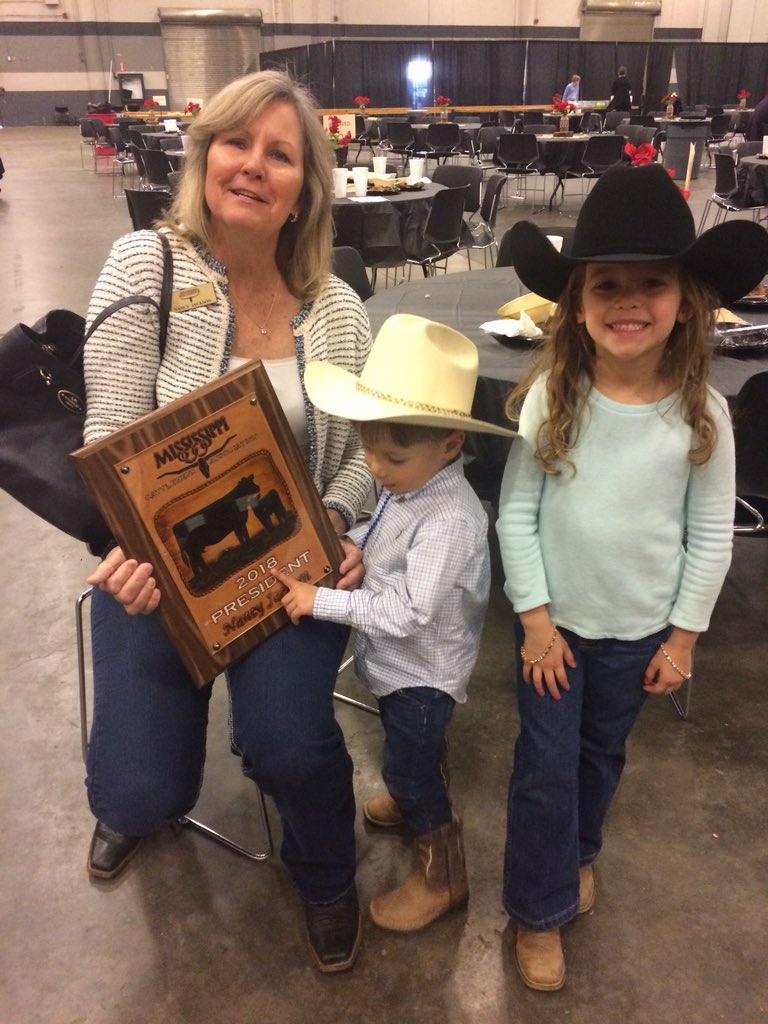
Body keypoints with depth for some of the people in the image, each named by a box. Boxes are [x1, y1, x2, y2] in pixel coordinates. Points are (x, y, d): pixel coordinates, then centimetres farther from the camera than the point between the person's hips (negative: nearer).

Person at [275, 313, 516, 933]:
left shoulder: (448, 520, -35)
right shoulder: (408, 484, -8)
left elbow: (407, 612, -34)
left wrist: (322, 602, -30)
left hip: (423, 670, -8)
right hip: (399, 660, 8)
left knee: (407, 766, 8)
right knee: (414, 746, 30)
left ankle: (443, 876, 30)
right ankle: (421, 799, 59)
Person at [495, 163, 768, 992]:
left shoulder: (701, 413, -14)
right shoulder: (550, 397, -16)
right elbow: (515, 512, -11)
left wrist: (683, 635, -3)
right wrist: (534, 617, -11)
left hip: (641, 629, 2)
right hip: (555, 619, -1)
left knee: (602, 754, 23)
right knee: (546, 767, 8)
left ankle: (578, 851, 52)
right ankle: (539, 909, 31)